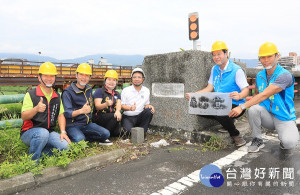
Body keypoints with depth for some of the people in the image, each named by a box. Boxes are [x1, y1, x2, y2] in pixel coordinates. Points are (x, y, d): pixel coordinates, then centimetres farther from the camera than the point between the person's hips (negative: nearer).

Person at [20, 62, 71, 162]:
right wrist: (36, 109, -33)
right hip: (29, 132, -4)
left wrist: (63, 132, -5)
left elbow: (60, 115, 9)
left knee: (65, 146, -20)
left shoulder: (57, 96, 11)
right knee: (43, 133, -38)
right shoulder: (31, 94, -6)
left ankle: (42, 152, 0)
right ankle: (33, 161, -17)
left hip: (49, 132, 4)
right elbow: (23, 117, -12)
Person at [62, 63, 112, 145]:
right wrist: (81, 111, -35)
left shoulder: (89, 89, 11)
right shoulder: (68, 92, -10)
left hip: (87, 123, 6)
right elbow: (67, 113, -20)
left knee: (106, 134, -14)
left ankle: (83, 136, -2)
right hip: (73, 125, -6)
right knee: (80, 140, -34)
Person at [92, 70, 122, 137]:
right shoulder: (99, 91, 2)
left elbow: (118, 105, -1)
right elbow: (97, 106, -10)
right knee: (114, 116, -31)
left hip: (112, 116, 5)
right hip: (99, 117, -5)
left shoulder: (117, 94, 18)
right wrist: (106, 104, -33)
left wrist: (118, 111, -27)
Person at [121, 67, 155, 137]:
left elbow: (146, 104, 11)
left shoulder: (146, 91, 5)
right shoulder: (126, 90, -5)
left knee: (149, 111, -25)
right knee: (129, 131, -30)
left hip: (139, 117, 3)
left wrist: (149, 106, -14)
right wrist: (130, 108, -26)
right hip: (128, 117, -3)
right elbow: (121, 105, -5)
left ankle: (142, 132, -10)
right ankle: (126, 130, 10)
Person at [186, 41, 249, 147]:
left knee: (220, 113, -38)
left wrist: (239, 96, -37)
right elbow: (210, 88, 12)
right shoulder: (214, 69, 13)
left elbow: (246, 89, -12)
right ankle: (227, 121, 4)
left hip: (235, 105, -7)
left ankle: (236, 135, -5)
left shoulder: (236, 70, -9)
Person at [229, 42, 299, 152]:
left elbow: (264, 95, -26)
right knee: (253, 109, -28)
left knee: (289, 143, -29)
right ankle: (257, 140, -6)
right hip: (267, 116, 4)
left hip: (284, 118, -4)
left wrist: (242, 107, -31)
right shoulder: (259, 76, 4)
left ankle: (284, 136, 11)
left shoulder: (285, 75, -17)